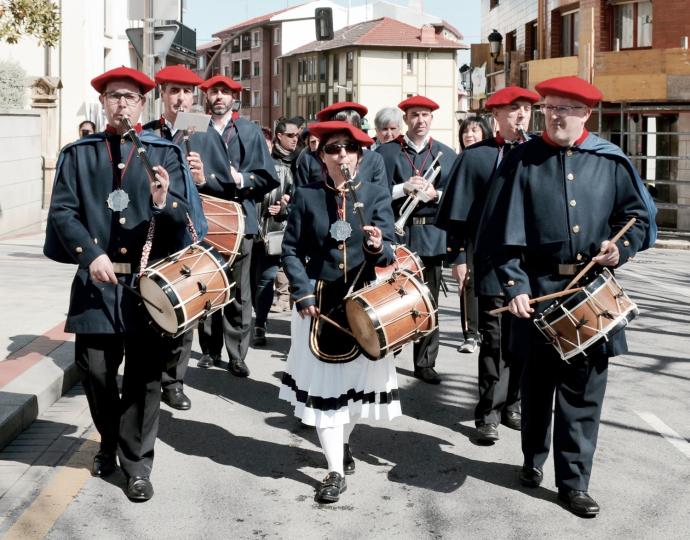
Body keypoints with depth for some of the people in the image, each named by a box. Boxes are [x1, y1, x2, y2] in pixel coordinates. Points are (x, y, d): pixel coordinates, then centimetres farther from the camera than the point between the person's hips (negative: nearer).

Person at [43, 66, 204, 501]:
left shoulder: (165, 153, 5)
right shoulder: (78, 154, 8)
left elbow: (183, 218, -2)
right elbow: (62, 211, 0)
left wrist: (164, 202, -25)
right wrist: (91, 255, -13)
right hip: (97, 280, 1)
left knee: (144, 376, 2)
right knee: (96, 371, 7)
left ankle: (138, 464, 13)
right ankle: (110, 444, 33)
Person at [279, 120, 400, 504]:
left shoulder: (378, 195, 0)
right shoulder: (306, 196, 0)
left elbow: (388, 255, -6)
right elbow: (291, 251, 2)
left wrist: (379, 247, -30)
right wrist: (303, 294, -9)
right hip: (320, 303, -1)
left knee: (358, 375, 12)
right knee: (323, 381, -1)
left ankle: (343, 442, 40)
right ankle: (336, 470, 6)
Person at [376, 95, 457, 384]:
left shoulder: (447, 155, 10)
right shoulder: (385, 152, 4)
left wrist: (436, 194, -13)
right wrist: (403, 189, -15)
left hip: (431, 237, 2)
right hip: (394, 234, -2)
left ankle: (425, 363, 14)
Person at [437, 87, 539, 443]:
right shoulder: (475, 157, 1)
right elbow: (459, 211, 0)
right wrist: (458, 256, -4)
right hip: (491, 263, -3)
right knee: (494, 341, 0)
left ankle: (512, 403, 25)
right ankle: (489, 413, 8)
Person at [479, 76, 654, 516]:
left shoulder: (610, 161, 3)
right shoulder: (523, 161, -1)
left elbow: (639, 215, 10)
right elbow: (504, 230, -4)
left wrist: (622, 248, -9)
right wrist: (515, 284, -12)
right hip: (540, 288, -1)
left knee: (584, 388, 3)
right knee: (539, 380, 14)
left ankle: (574, 482, 12)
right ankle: (534, 459, 34)